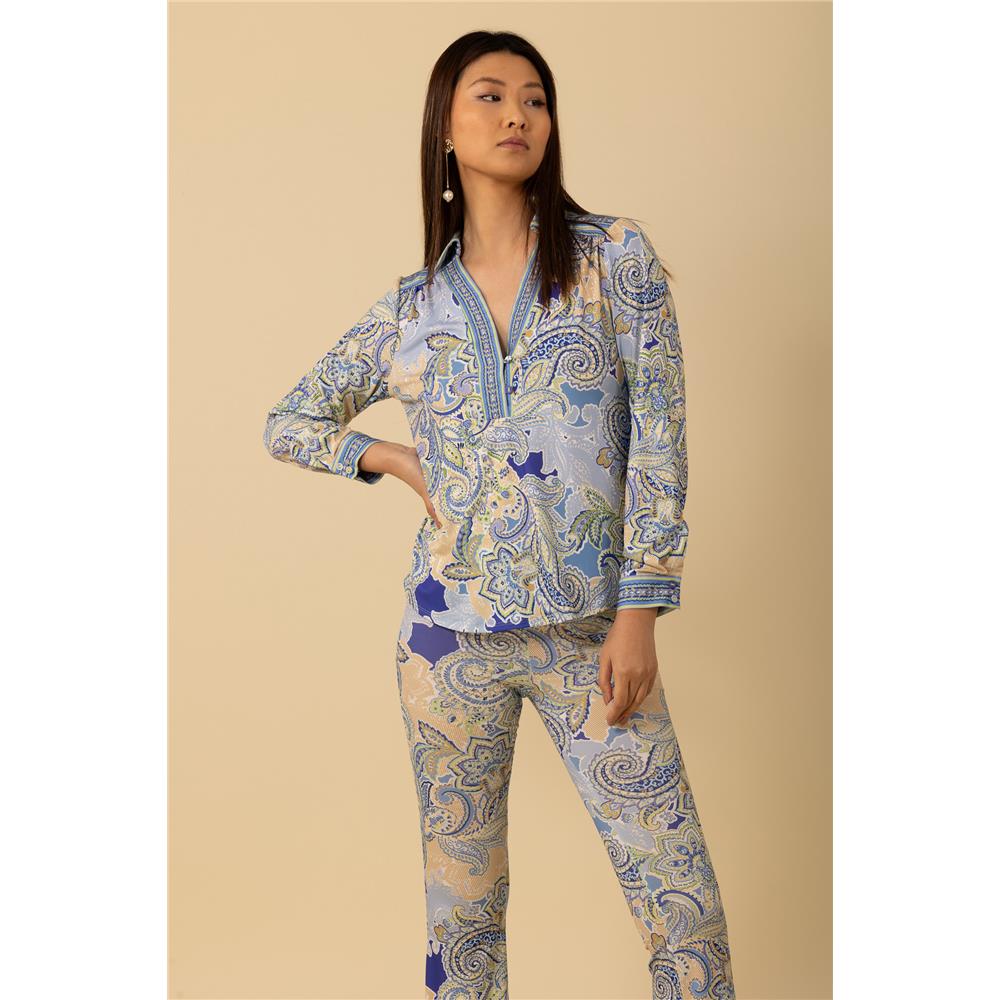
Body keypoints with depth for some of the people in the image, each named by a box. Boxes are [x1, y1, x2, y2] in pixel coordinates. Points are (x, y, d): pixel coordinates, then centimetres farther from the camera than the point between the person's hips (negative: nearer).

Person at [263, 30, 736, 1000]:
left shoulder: (614, 254, 1)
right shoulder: (412, 304, 7)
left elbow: (658, 433, -4)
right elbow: (288, 422, 18)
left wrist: (638, 612, -10)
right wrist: (400, 462, 1)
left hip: (590, 628, -2)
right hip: (452, 629, 2)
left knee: (685, 910, -2)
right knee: (460, 903, 12)